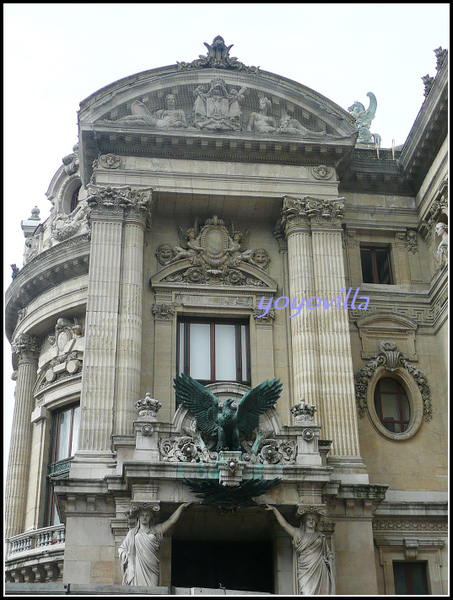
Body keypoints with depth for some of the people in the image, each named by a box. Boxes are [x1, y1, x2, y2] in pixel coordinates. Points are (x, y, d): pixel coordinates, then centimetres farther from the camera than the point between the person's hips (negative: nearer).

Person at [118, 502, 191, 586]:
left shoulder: (155, 530, 18)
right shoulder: (132, 533, 17)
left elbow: (171, 520, 14)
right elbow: (121, 549, 23)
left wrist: (182, 506, 10)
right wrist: (128, 557, 5)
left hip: (151, 567, 1)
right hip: (138, 567, -1)